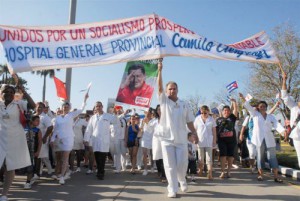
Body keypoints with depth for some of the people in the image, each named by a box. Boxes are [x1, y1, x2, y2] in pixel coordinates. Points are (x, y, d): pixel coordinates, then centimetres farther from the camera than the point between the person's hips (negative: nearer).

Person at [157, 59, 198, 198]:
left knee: (182, 164, 7)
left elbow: (189, 122, 11)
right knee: (170, 165, 1)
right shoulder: (164, 101, 1)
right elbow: (159, 87, -13)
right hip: (167, 139, -2)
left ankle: (182, 181, 37)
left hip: (181, 140, 2)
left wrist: (195, 133, 6)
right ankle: (172, 189, 11)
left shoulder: (184, 105, 7)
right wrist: (160, 71, -23)